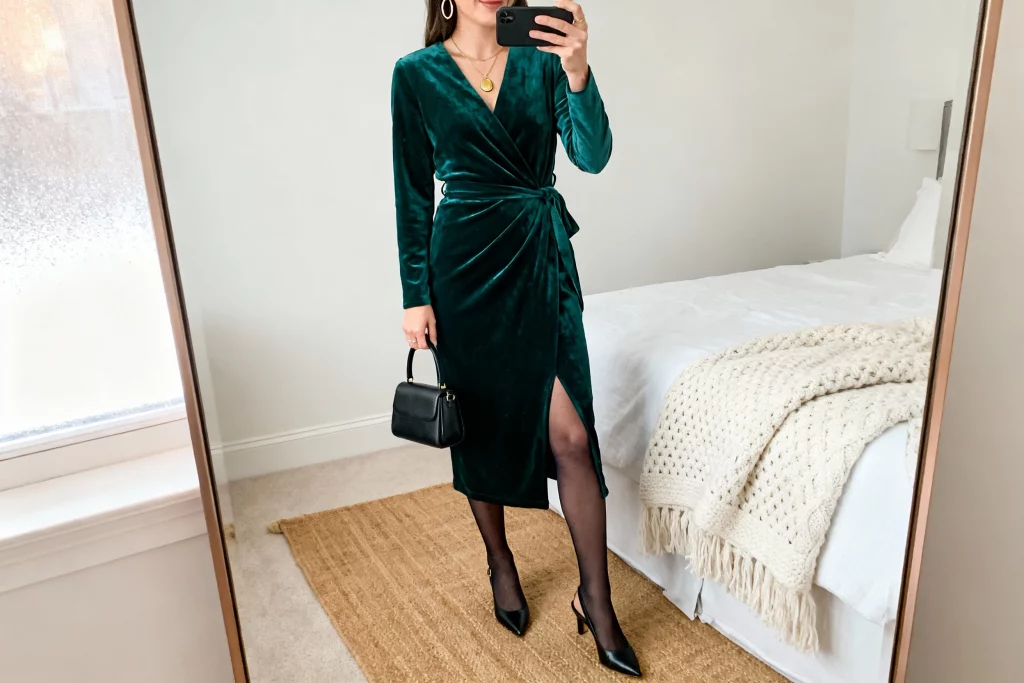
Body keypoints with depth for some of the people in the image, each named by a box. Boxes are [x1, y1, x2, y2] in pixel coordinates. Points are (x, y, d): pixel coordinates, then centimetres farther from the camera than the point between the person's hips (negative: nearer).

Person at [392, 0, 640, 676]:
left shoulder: (543, 60, 6)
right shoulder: (418, 74, 2)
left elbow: (593, 155, -8)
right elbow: (414, 194, 2)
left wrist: (579, 73, -25)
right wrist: (417, 296, -2)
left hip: (543, 261, 1)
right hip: (468, 265, -1)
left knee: (570, 433, -5)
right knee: (485, 425, 10)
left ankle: (596, 597, 13)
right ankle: (501, 563, 34)